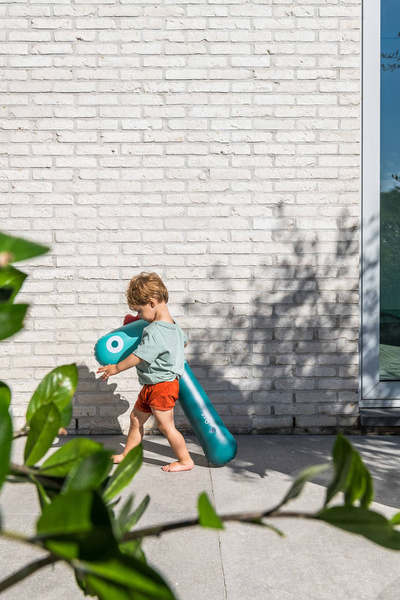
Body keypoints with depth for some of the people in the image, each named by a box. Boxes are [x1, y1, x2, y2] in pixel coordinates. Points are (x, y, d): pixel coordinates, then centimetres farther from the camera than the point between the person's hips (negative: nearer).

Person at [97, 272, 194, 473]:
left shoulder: (154, 331, -26)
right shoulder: (173, 326, 5)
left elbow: (139, 356, -23)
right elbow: (184, 341, 23)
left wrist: (116, 368, -10)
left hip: (161, 386, -11)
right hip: (151, 387, 11)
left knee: (166, 426, 1)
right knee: (136, 417, 18)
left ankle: (185, 460, 14)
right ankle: (127, 454, 31)